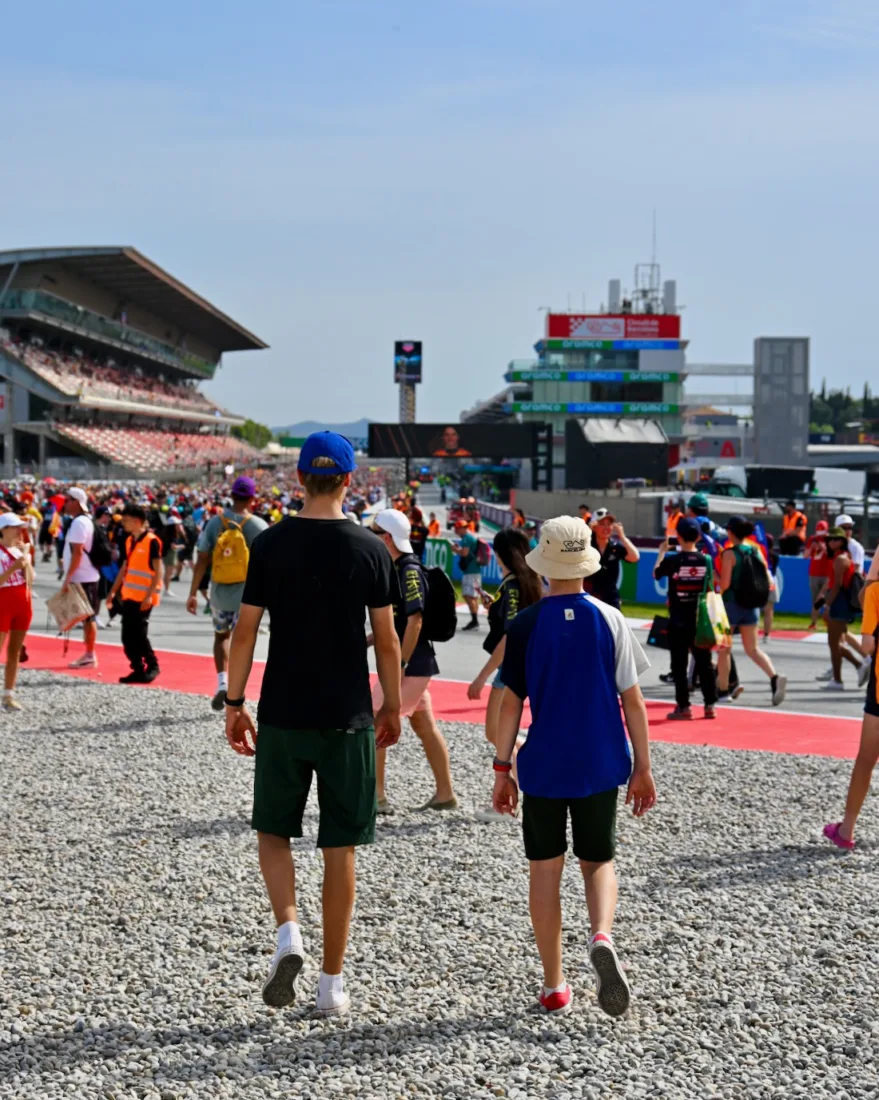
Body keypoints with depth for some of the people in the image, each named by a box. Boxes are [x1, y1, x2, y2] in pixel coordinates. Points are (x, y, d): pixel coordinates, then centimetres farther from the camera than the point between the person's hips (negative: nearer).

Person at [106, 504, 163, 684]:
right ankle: (138, 670, 13)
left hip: (143, 598, -8)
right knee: (128, 636, 5)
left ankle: (152, 666, 7)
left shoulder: (151, 541, -11)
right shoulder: (129, 541, 13)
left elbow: (158, 571, -13)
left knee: (139, 634, -8)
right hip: (129, 596, 8)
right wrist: (113, 591, 16)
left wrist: (149, 595, -19)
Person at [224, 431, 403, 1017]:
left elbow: (245, 631, -2)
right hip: (348, 719, 0)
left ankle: (288, 932, -5)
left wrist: (235, 703, 6)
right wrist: (393, 707, 12)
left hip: (283, 715, 0)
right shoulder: (371, 549, -3)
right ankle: (332, 983, 12)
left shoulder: (270, 544, -3)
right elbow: (387, 639, 0)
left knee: (273, 831, 18)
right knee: (340, 847, 7)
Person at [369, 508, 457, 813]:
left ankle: (375, 797, -1)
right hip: (413, 665, 10)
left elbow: (415, 620, -23)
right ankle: (445, 793, 19)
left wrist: (400, 666, -23)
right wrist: (368, 640, 15)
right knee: (424, 726, 13)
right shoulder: (397, 569, 11)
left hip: (411, 665, -10)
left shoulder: (409, 571, -17)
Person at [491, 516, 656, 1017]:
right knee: (599, 861, 16)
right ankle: (602, 937, -13)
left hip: (542, 766, -1)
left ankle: (554, 986, 12)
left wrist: (502, 769, 4)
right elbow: (632, 700, -2)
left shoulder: (525, 625, -7)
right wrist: (643, 768, 6)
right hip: (601, 766, 1)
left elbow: (511, 703, -4)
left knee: (546, 869, 9)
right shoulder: (610, 620, -4)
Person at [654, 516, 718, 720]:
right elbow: (710, 589, 8)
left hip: (678, 621, -3)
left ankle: (683, 706, 2)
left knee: (679, 665, 3)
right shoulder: (706, 560, -2)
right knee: (704, 663, 10)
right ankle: (710, 704, 11)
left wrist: (662, 552, 22)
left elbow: (656, 574, 10)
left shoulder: (672, 560, -10)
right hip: (700, 620, 3)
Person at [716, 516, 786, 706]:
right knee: (752, 649, 9)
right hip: (751, 605, 5)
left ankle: (723, 689, 17)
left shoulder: (729, 554, -13)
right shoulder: (756, 551, 4)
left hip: (731, 604, -5)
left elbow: (724, 584, -18)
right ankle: (775, 677, -14)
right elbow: (767, 581, 6)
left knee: (724, 649, 11)